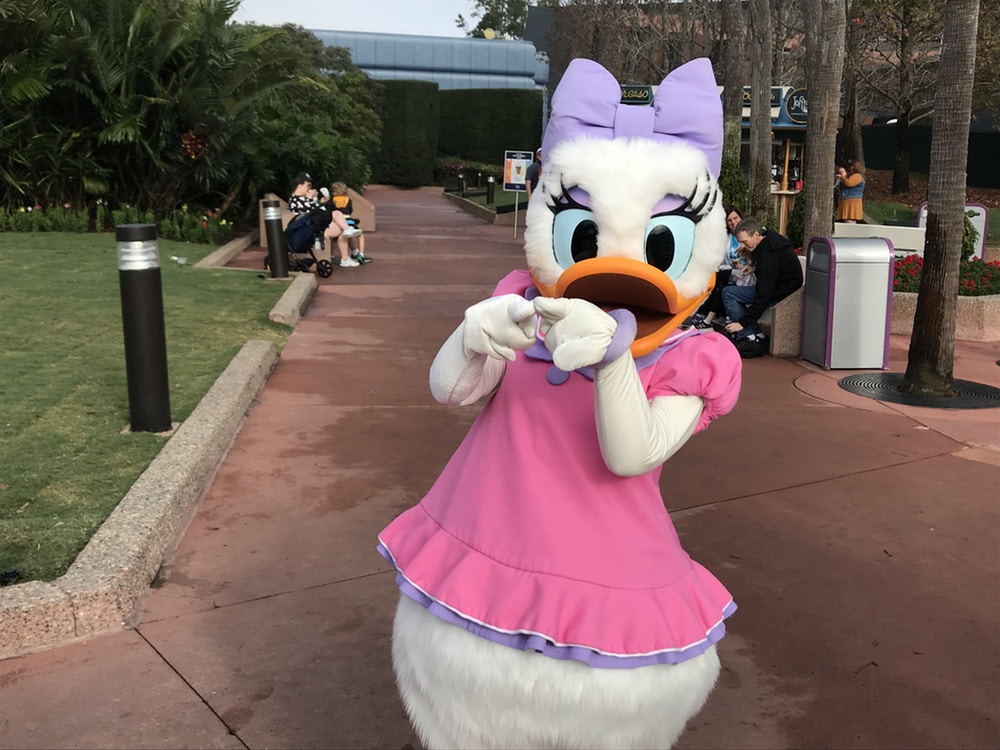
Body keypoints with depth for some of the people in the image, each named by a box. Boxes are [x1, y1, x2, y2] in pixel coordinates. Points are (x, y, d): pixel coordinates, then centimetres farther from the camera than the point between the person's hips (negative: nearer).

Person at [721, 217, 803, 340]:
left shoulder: (769, 254, -27)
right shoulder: (770, 239, 4)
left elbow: (764, 294, -29)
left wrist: (743, 322, -26)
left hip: (781, 293, -11)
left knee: (728, 293, -14)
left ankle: (749, 333, -12)